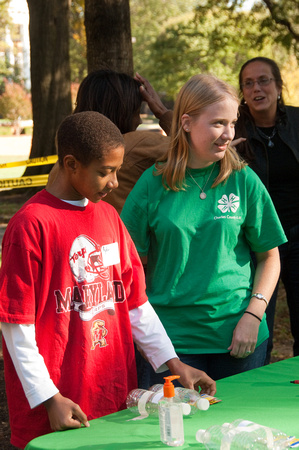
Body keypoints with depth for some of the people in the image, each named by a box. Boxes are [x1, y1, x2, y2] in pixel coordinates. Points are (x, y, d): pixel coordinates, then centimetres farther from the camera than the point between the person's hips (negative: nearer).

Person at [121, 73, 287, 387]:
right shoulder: (153, 184, -3)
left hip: (237, 336, 1)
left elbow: (269, 256, 4)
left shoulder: (244, 181, 0)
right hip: (172, 336, -1)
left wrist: (253, 315, -7)